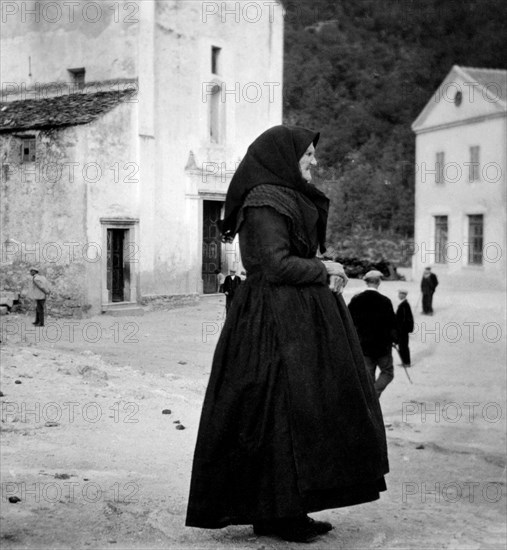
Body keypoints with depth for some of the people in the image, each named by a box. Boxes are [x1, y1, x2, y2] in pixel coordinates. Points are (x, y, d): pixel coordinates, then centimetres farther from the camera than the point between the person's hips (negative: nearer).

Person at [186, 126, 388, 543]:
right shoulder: (265, 203, -13)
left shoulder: (288, 200, 18)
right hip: (277, 318, -10)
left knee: (296, 414, 10)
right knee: (280, 413, -7)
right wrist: (323, 269, -9)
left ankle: (288, 510, 15)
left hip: (298, 318, 10)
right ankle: (274, 514, 0)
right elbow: (275, 266, -21)